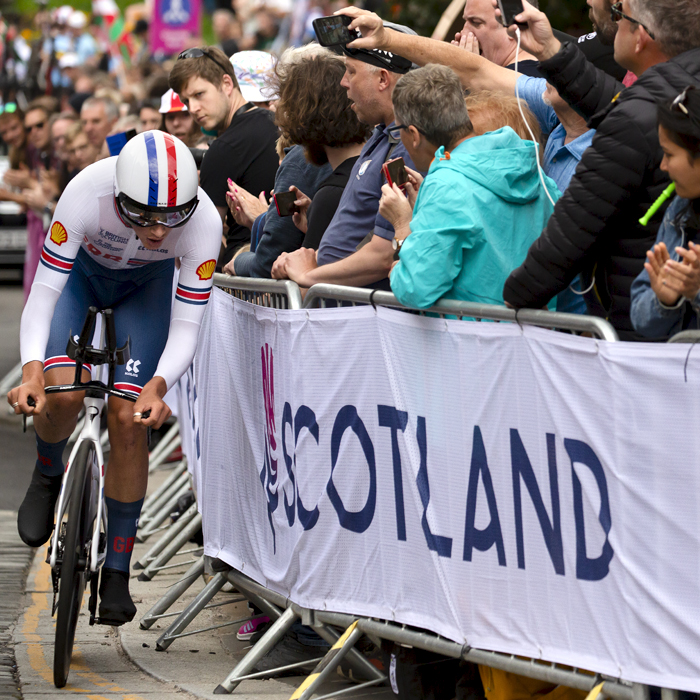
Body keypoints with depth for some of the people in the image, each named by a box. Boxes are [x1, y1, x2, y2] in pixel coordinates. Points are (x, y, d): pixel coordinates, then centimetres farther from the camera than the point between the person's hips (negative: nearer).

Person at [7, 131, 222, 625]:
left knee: (128, 419, -11)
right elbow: (44, 293, -34)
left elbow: (186, 325, -30)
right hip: (80, 271, 0)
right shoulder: (87, 194, -40)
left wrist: (158, 387, -48)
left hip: (147, 285, 0)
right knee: (63, 393, -24)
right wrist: (32, 372, -49)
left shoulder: (204, 221, -36)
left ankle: (117, 573, 2)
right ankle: (48, 476, 12)